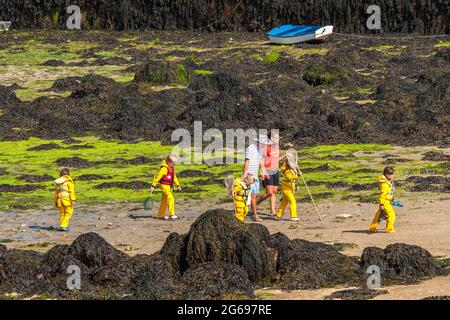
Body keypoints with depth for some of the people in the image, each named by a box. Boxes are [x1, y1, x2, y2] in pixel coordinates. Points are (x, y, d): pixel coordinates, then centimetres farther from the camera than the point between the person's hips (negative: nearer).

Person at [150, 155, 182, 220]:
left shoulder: (171, 169, 12)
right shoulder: (164, 168, -18)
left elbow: (174, 177, 24)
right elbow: (158, 177, -19)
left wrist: (178, 185, 20)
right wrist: (153, 186, -21)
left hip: (169, 187, 10)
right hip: (164, 186, -10)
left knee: (165, 201, 15)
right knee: (170, 199, -17)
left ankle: (160, 215, 25)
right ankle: (171, 215, -18)